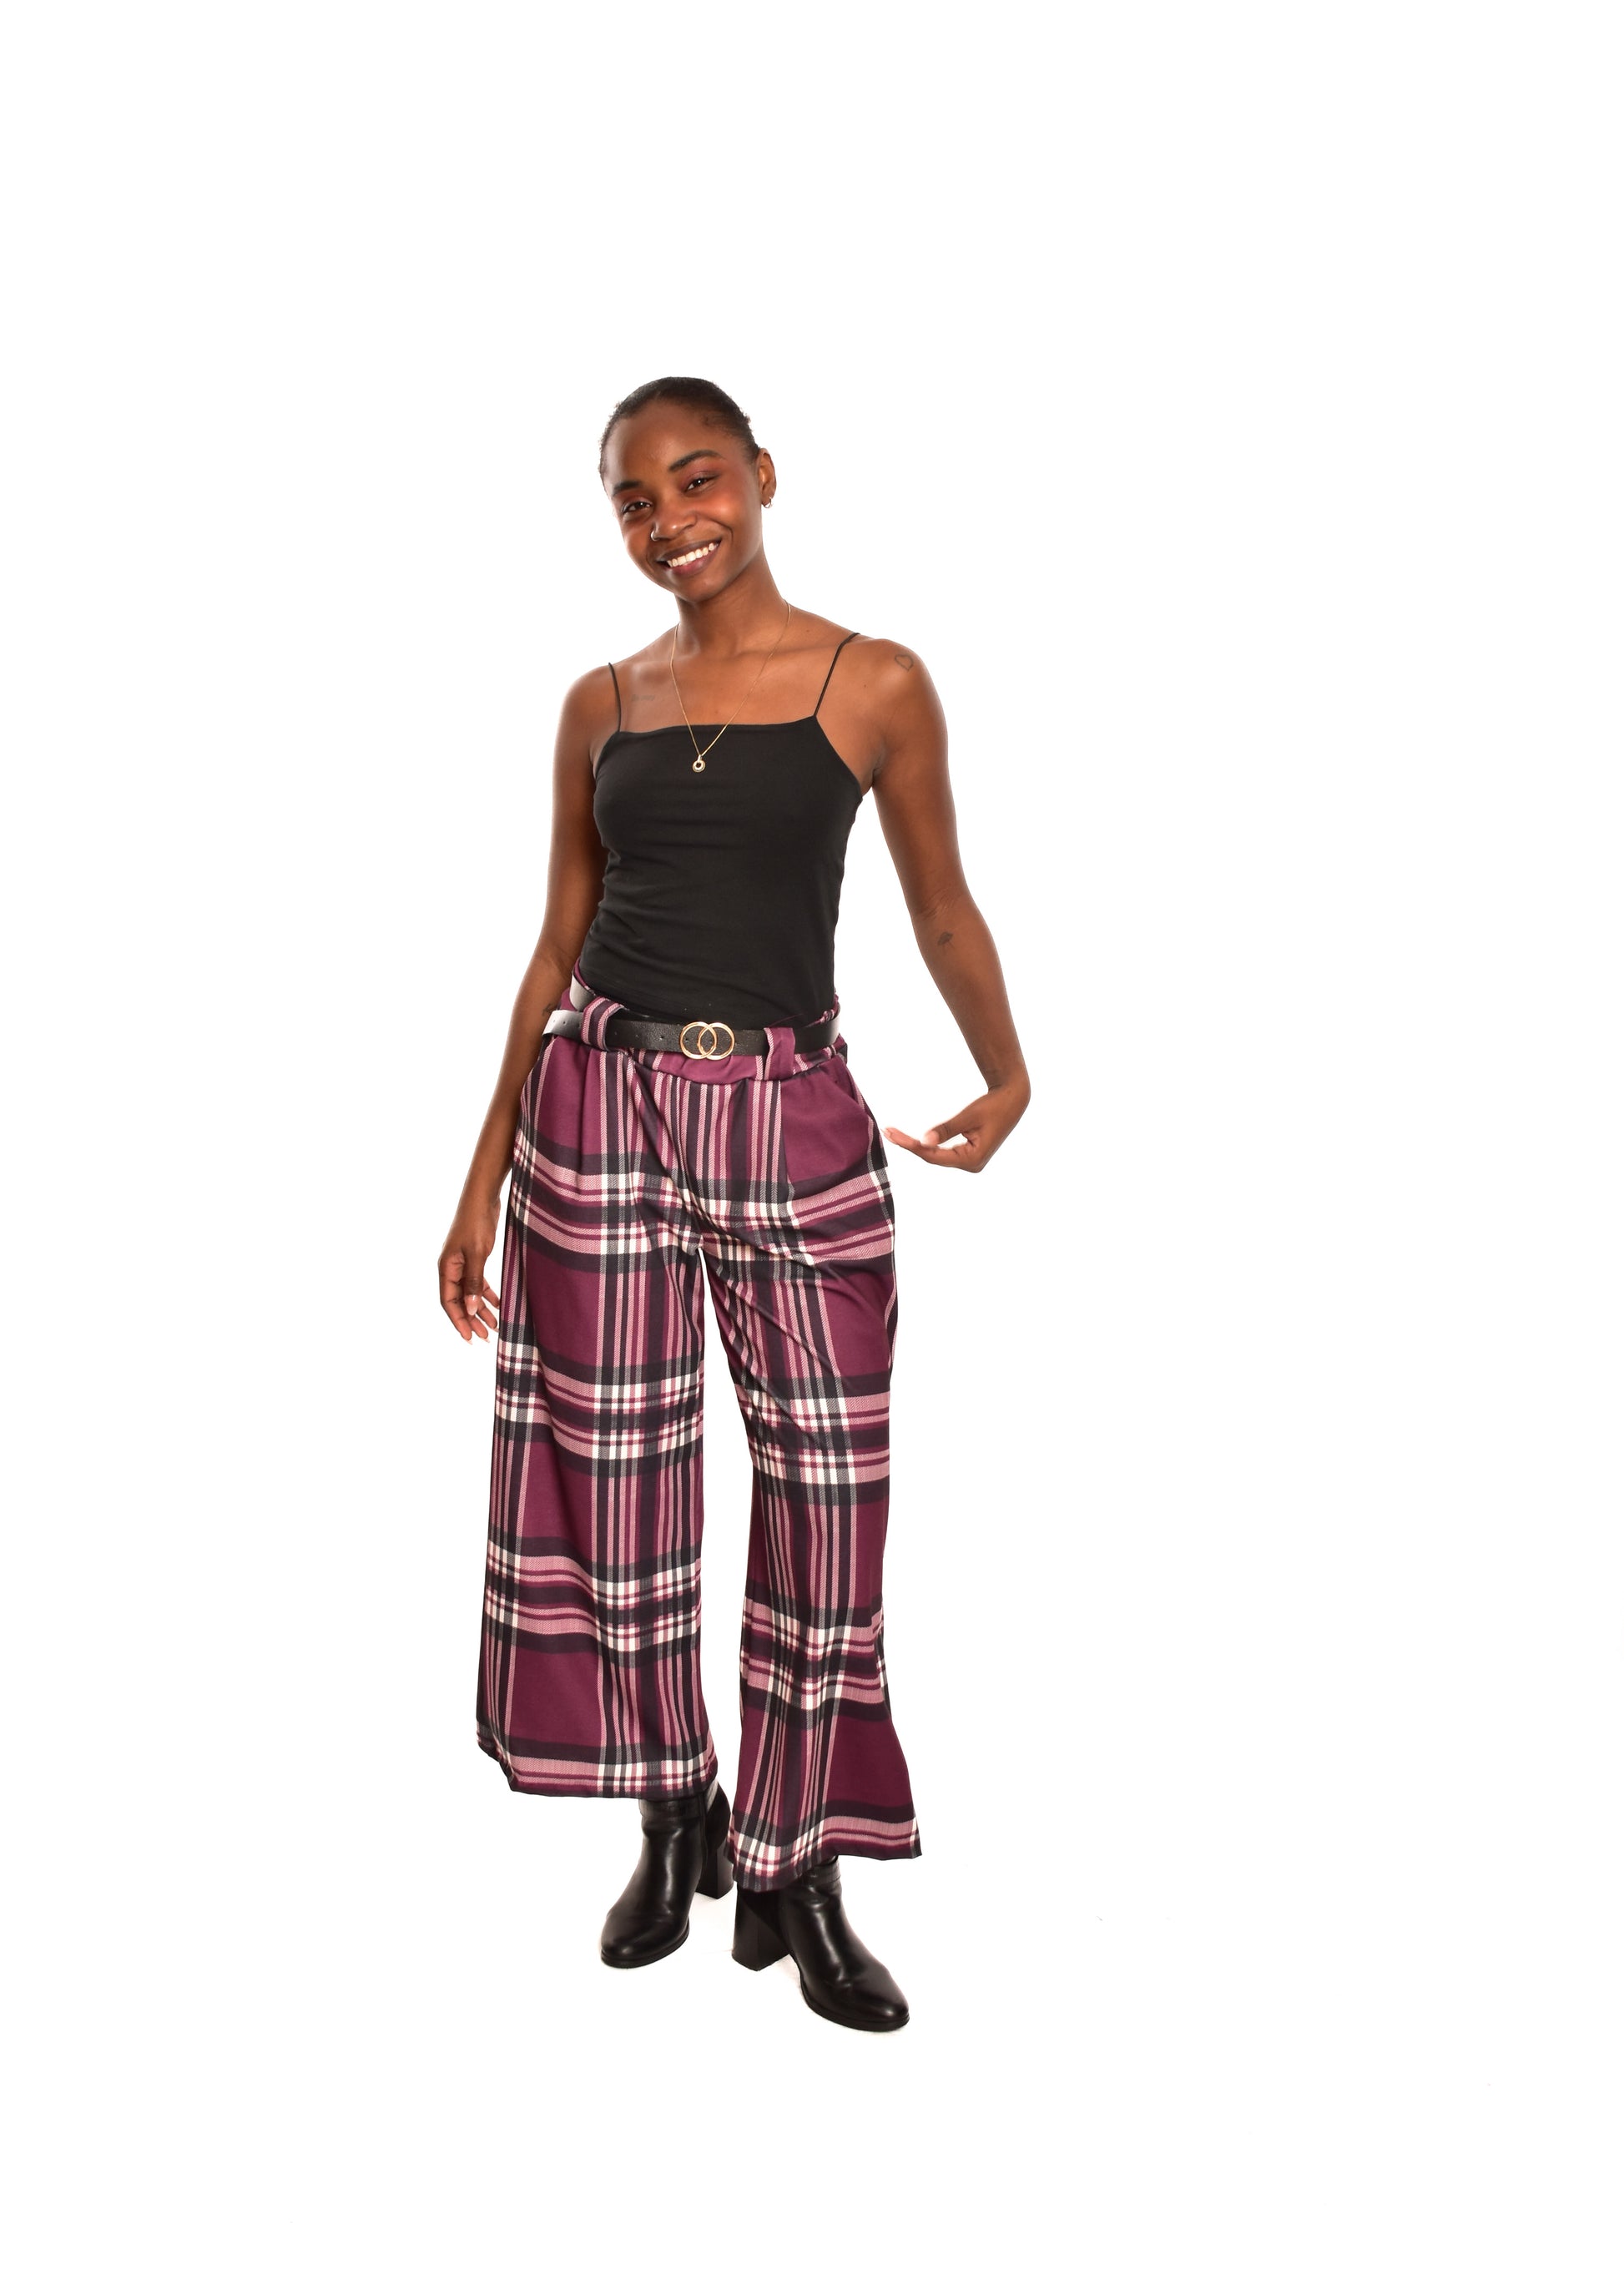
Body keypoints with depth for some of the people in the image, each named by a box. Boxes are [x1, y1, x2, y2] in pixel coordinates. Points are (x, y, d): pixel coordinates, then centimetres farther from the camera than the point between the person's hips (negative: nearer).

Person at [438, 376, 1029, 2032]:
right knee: (616, 1476, 7)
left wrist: (1006, 1078, -4)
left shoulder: (875, 686, 1)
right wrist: (483, 1184, 9)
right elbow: (557, 949, 11)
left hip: (795, 1117, -2)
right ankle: (674, 1824, 28)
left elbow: (943, 906, 9)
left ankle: (793, 1872, 18)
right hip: (601, 1103, 3)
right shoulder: (601, 704, 9)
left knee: (821, 1487, 1)